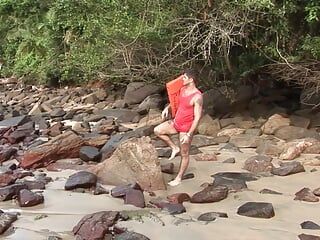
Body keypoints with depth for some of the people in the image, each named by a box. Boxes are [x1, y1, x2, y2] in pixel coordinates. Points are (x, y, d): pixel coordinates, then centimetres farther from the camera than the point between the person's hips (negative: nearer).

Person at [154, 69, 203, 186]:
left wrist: (189, 135, -27)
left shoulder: (197, 96, -24)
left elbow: (197, 118, -25)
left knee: (184, 154, 5)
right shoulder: (183, 89, 0)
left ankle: (179, 178, 20)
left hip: (187, 128, -8)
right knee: (157, 131, -4)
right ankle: (175, 148, 11)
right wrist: (167, 108, 1)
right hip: (176, 122, 8)